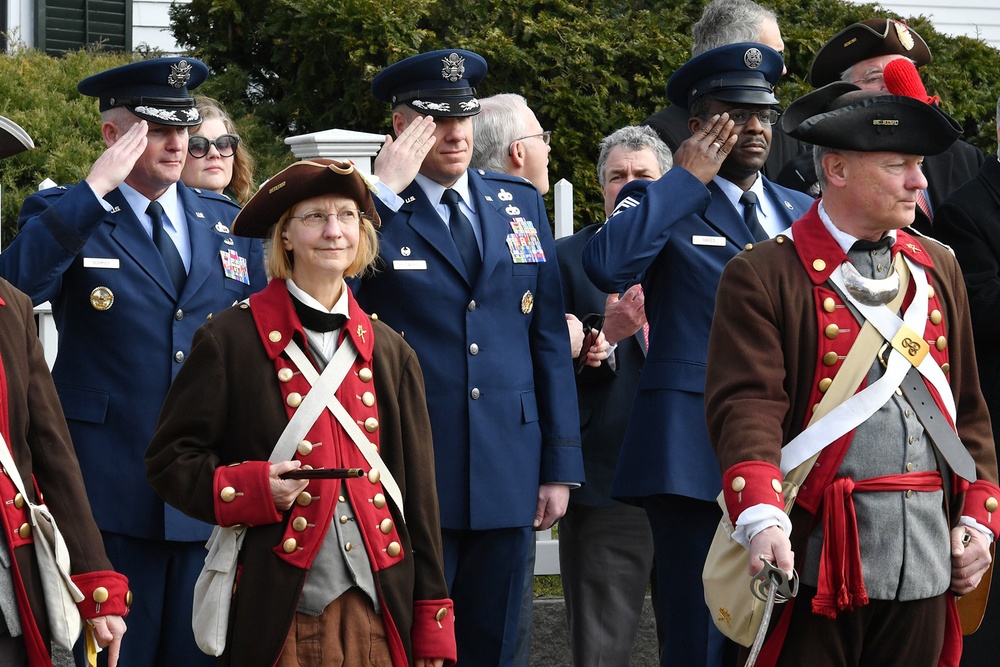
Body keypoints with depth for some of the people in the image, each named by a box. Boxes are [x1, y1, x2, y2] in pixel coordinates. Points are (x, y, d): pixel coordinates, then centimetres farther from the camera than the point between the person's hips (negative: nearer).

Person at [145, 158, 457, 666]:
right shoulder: (230, 339, 1)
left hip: (377, 611, 4)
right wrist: (254, 488, -16)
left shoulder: (390, 352, 13)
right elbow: (169, 459, 2)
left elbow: (417, 491, 13)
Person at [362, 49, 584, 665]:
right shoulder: (372, 212, -1)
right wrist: (386, 192, -18)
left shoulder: (522, 205, 11)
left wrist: (560, 465, 7)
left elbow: (549, 339, 11)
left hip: (507, 474, 4)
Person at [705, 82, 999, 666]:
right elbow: (747, 405, -14)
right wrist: (763, 519, -29)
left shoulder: (939, 269, 15)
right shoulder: (763, 277, -4)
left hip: (926, 556, 5)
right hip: (816, 557, -5)